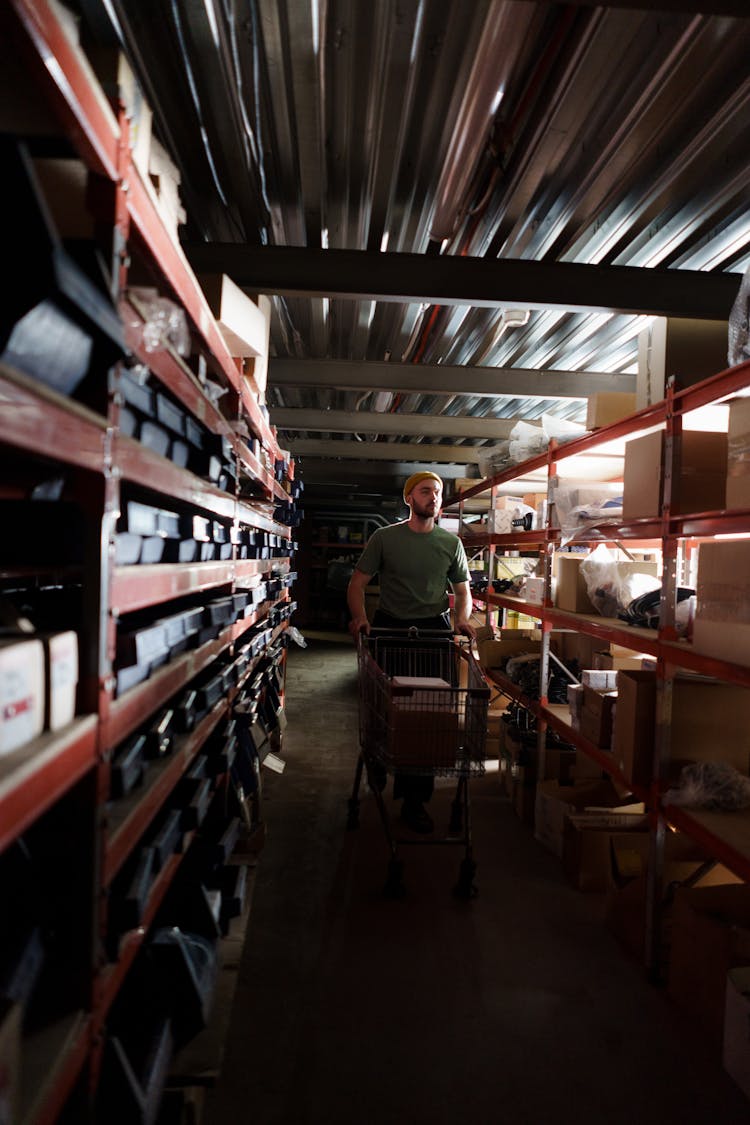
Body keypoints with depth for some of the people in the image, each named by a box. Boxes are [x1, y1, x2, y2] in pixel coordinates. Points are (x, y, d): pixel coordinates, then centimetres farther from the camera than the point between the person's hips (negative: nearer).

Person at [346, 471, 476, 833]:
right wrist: (359, 616, -15)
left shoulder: (451, 542, 9)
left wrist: (461, 618, -6)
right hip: (389, 626, -1)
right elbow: (358, 582, 3)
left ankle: (414, 800, 9)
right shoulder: (384, 538, 3)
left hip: (435, 629, 1)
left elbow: (463, 590, 14)